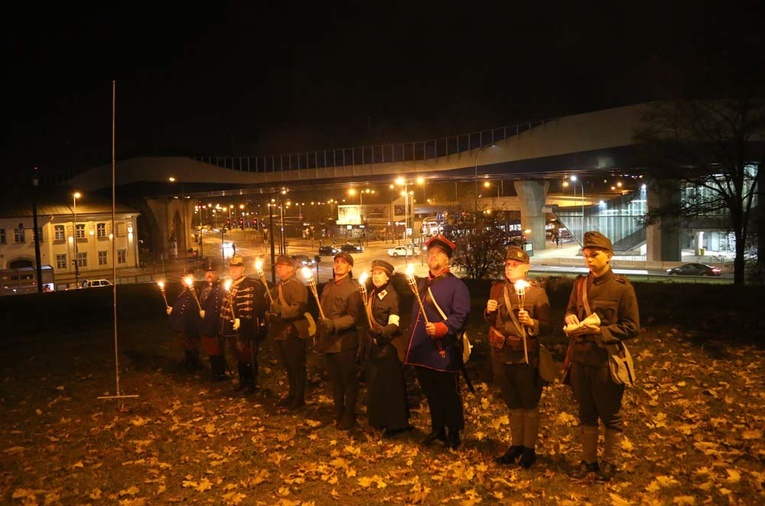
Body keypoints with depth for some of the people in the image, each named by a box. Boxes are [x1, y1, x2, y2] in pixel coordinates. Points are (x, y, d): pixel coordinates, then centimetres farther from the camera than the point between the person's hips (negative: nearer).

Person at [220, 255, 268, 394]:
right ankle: (243, 382, 32)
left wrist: (242, 321, -22)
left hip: (248, 330, -7)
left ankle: (252, 384, 16)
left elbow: (257, 308, -17)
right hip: (233, 330, 8)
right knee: (239, 357, 18)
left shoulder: (253, 285, -11)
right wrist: (224, 327, 14)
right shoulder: (229, 286, 14)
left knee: (249, 358, 2)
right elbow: (225, 307, 19)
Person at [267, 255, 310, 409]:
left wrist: (280, 311, -30)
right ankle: (292, 394, 29)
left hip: (293, 332, -9)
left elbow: (298, 308, -24)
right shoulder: (278, 286, 16)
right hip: (281, 332, 9)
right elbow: (274, 305, 27)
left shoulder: (298, 286, -12)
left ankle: (299, 398, 11)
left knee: (297, 366, 1)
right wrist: (270, 316, 9)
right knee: (288, 366, 17)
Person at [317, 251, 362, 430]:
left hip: (344, 342, -7)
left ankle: (349, 415, 19)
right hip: (328, 341, 7)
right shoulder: (327, 286, 14)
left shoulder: (353, 288, -10)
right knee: (334, 380, 17)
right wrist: (320, 336, 19)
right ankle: (338, 412, 32)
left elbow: (354, 316, -19)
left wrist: (334, 324, -31)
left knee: (348, 380, 6)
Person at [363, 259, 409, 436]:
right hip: (374, 345, 7)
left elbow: (394, 325, -22)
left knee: (390, 385, 1)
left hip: (387, 346, -7)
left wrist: (381, 331, -39)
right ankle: (379, 420, 29)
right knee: (375, 383, 14)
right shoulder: (371, 294, 10)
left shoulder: (392, 296, -14)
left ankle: (395, 424, 13)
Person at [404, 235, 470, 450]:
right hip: (422, 351, 7)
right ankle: (437, 429, 31)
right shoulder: (422, 284, 17)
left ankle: (453, 434, 18)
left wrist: (440, 328, -30)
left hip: (444, 351, -7)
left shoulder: (456, 285, -6)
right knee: (431, 393, 17)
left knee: (449, 394, 4)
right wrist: (412, 345, 17)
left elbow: (460, 317, -15)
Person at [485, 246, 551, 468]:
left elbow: (547, 326, -9)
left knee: (529, 405, 9)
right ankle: (516, 445, 29)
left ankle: (529, 449, 22)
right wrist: (489, 312, -5)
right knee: (512, 404, 17)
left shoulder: (537, 292, -8)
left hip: (525, 357, -5)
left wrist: (531, 322, -28)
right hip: (501, 356, 5)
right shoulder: (497, 290, 6)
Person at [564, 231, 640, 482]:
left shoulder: (622, 287, -9)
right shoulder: (580, 284, 6)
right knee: (586, 414, 16)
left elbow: (632, 327, -9)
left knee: (610, 415, 11)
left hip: (607, 360, -5)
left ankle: (610, 462, 28)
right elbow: (570, 311, 17)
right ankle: (588, 460, 31)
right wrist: (571, 320, -7)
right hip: (580, 359, 5)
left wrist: (600, 331, -20)